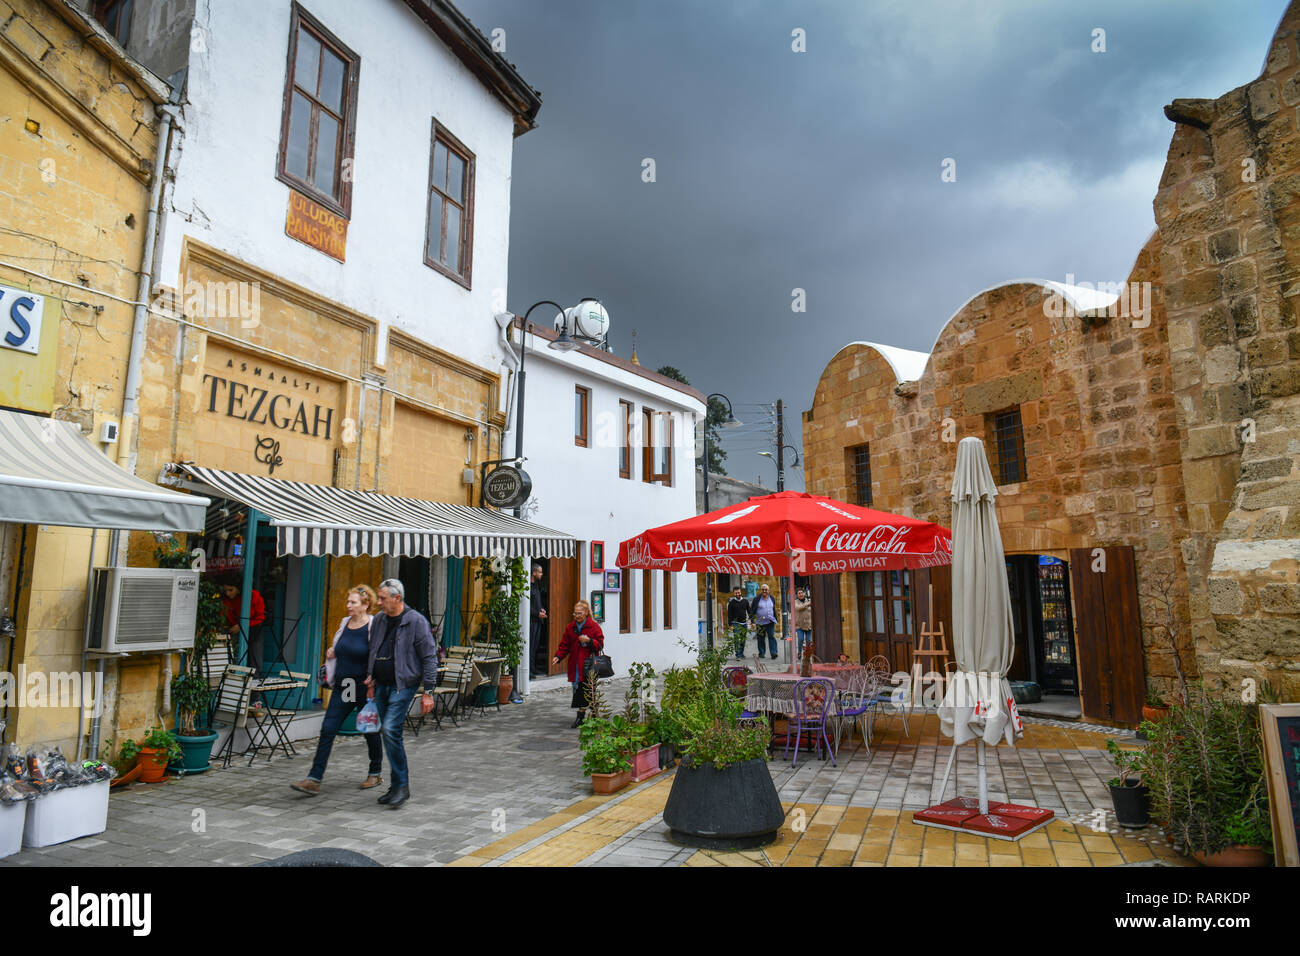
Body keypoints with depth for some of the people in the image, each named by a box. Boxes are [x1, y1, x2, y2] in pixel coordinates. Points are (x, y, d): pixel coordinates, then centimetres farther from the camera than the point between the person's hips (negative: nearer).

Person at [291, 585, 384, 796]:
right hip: (342, 687, 6)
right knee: (327, 729, -1)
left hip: (364, 688, -6)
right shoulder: (344, 623, 7)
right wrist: (332, 652, 5)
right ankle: (314, 780, 3)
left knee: (370, 731, 10)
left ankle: (376, 774, 28)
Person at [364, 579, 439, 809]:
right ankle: (397, 785, 23)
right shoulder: (378, 620, 8)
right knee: (388, 734, 10)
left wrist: (428, 692, -12)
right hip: (381, 686, 7)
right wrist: (370, 677, 12)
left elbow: (429, 658, -10)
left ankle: (402, 786, -7)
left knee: (390, 730, -18)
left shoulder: (416, 621, -11)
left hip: (403, 685, -7)